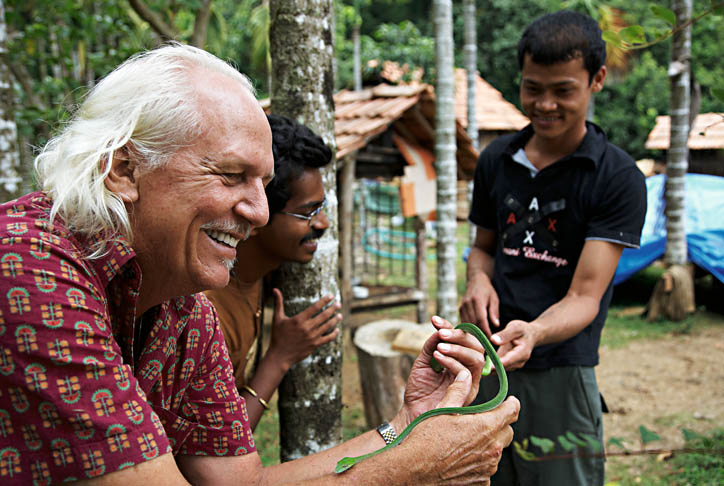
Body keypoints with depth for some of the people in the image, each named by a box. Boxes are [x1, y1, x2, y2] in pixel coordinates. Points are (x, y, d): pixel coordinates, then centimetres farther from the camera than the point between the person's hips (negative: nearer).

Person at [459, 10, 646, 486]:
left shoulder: (618, 178, -11)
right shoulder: (497, 159, 4)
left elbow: (585, 297, -16)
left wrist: (533, 333, -37)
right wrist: (479, 279, -6)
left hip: (559, 372, -4)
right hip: (484, 360, 5)